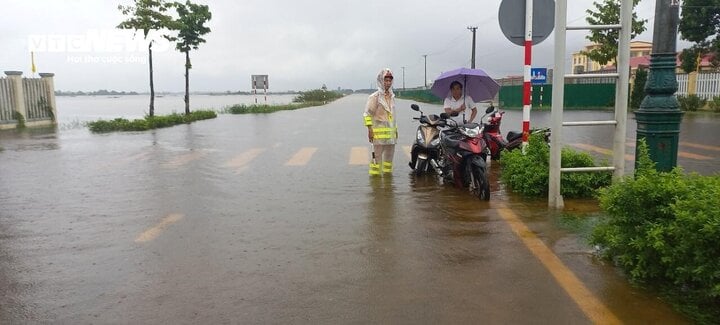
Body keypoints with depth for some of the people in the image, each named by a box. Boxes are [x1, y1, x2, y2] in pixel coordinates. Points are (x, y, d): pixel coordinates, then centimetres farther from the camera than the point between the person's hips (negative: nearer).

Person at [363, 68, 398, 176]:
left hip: (391, 132, 7)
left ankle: (387, 172, 27)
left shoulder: (392, 96, 15)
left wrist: (395, 128, 21)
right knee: (377, 155, -5)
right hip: (379, 131, -7)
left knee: (389, 155, 15)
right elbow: (368, 113, -10)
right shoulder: (375, 97, -8)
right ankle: (375, 175, 1)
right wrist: (370, 129, -16)